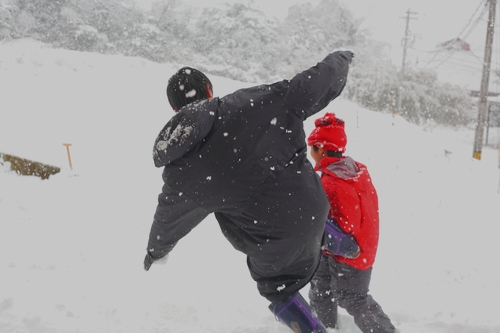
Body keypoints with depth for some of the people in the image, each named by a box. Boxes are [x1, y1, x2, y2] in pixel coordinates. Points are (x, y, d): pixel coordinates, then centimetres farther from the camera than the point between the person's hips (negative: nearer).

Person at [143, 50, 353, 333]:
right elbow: (310, 87, -8)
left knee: (277, 286, 28)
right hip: (311, 205, 2)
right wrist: (339, 61, 14)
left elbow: (170, 218, 9)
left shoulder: (179, 172, -8)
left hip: (271, 244, -1)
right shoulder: (252, 103, -14)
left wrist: (156, 251, 31)